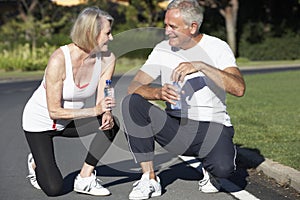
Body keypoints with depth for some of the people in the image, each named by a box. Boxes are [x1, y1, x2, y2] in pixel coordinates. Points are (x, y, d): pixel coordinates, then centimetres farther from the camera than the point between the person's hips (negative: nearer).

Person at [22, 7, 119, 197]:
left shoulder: (107, 59, -16)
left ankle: (85, 179, -10)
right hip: (40, 121, -5)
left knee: (111, 124, -25)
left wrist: (106, 113, -32)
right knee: (54, 188, -12)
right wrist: (95, 110, -37)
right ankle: (37, 163, 22)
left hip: (71, 121, 5)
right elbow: (54, 111, -28)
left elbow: (101, 101, -9)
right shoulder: (59, 59, -31)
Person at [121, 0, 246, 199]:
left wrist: (202, 66, -31)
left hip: (212, 125, -3)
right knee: (131, 103, -21)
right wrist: (159, 92, -25)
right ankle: (150, 179, -15)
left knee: (223, 168, -34)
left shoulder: (217, 47, -5)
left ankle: (210, 169, 8)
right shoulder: (162, 49, 4)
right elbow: (134, 87, -4)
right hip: (176, 127, 3)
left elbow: (239, 89, -20)